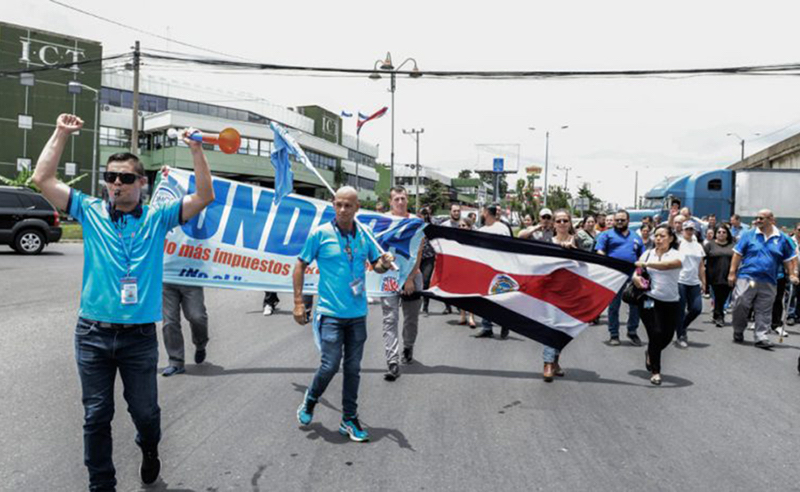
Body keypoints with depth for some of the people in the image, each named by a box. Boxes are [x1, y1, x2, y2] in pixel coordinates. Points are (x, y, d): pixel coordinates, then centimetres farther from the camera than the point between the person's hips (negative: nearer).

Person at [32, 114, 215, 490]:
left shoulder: (157, 217, 3)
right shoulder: (90, 212, 5)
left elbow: (204, 196, -5)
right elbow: (43, 179, 1)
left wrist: (196, 150, -12)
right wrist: (61, 134, -1)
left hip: (140, 335, -1)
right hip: (93, 334, 1)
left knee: (145, 411, 11)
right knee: (97, 416, 9)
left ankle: (149, 450, 44)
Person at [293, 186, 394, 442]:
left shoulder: (365, 235, 4)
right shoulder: (320, 234, -6)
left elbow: (375, 265, 15)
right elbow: (300, 266, 0)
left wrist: (384, 263, -9)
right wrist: (298, 302, -4)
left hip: (357, 313, 4)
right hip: (330, 313, -4)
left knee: (353, 369, 9)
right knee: (330, 366, -6)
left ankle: (349, 420, 23)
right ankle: (310, 400, 24)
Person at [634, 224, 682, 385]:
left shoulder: (676, 255, -5)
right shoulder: (647, 254, 4)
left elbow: (667, 265, -28)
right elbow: (637, 272, 8)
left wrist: (646, 264, -39)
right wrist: (636, 277, -15)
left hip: (671, 302, 0)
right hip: (650, 300, 0)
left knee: (667, 336, 7)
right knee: (656, 334, -11)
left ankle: (650, 353, 41)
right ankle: (655, 371, 6)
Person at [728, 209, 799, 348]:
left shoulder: (782, 239, 7)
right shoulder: (748, 235, 2)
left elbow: (789, 259, 14)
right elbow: (737, 254, 1)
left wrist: (792, 275, 5)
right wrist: (732, 273, -4)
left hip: (768, 282, 1)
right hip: (746, 278, -1)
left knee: (764, 312, 3)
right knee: (740, 306, -3)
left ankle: (761, 337, 9)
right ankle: (738, 332, 15)